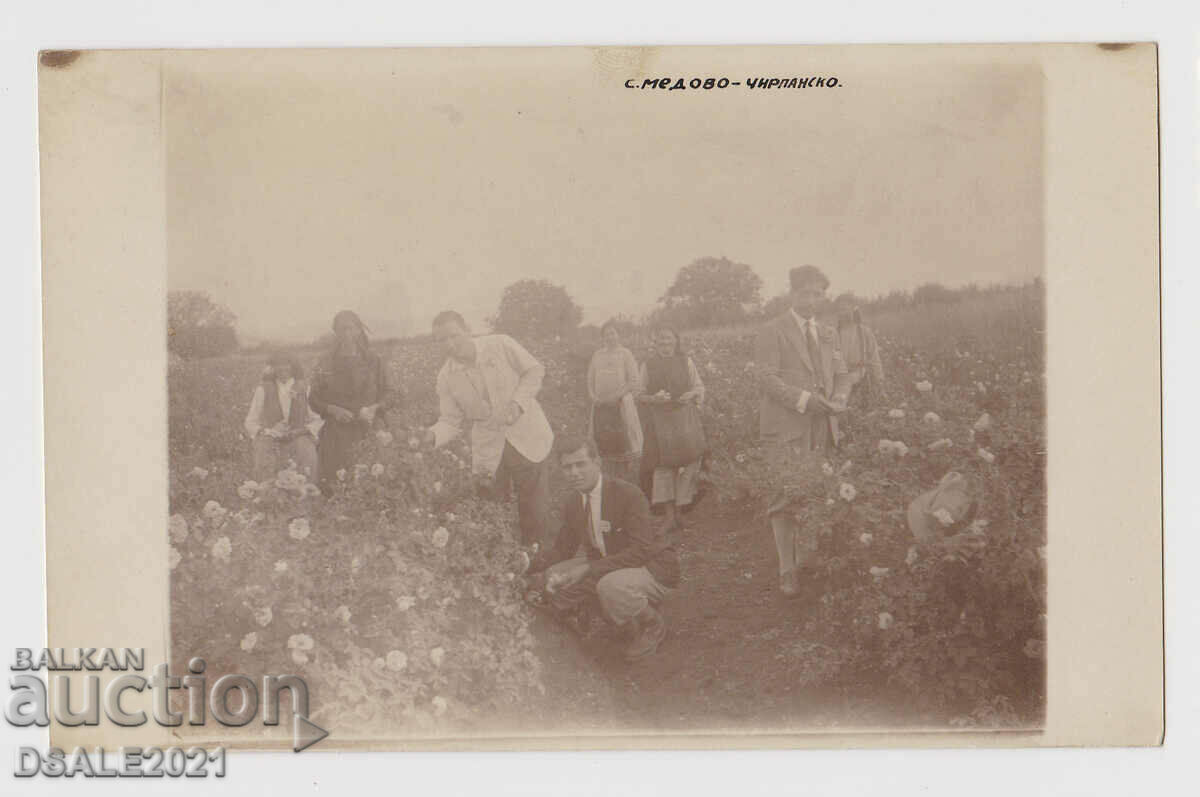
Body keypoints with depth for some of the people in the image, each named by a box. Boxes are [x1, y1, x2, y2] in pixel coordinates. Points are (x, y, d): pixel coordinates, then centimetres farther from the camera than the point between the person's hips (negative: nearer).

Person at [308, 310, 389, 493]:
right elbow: (313, 398, 9)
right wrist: (333, 410, -9)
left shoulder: (373, 360, 10)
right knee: (331, 483, -10)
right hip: (336, 430, 0)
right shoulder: (326, 362, 8)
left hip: (367, 428, 0)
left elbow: (385, 394, 12)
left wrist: (373, 409, -8)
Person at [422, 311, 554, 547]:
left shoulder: (501, 346, -9)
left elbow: (535, 370, 0)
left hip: (528, 439, -2)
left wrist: (518, 402, -15)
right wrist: (432, 435, -21)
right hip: (488, 453, 2)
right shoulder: (446, 377, -2)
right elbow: (451, 421, 1)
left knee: (535, 513, 3)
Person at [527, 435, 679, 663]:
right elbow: (562, 549, 9)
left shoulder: (629, 495, -23)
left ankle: (653, 625, -5)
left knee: (610, 585, -39)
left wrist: (587, 569, -34)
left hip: (654, 569, -8)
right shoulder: (572, 504, 0)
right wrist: (528, 565, -15)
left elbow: (642, 551, -29)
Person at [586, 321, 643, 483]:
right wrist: (593, 396, -1)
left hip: (620, 404, -4)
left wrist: (616, 396, -13)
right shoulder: (597, 355, 14)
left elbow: (633, 381, -5)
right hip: (600, 405, 4)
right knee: (603, 442, 2)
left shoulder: (625, 354, 1)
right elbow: (590, 379, 16)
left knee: (621, 440, -8)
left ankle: (625, 480, -5)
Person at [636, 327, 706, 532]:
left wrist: (691, 395, -7)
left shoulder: (685, 361, 10)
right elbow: (640, 394, 8)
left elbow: (699, 386, 15)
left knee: (689, 459, -8)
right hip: (660, 418, -1)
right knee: (665, 463, -6)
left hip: (685, 415, 1)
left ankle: (678, 508, 5)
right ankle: (670, 513, -5)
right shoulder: (648, 365, 7)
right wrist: (654, 398, -12)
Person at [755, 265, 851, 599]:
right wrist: (804, 399, -18)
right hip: (787, 426, -5)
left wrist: (837, 399, -2)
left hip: (822, 427, 5)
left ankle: (806, 562, 17)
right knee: (786, 497, -8)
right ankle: (787, 570, -5)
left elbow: (839, 373, 20)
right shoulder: (772, 331, 0)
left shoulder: (827, 334, 19)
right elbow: (767, 378, -8)